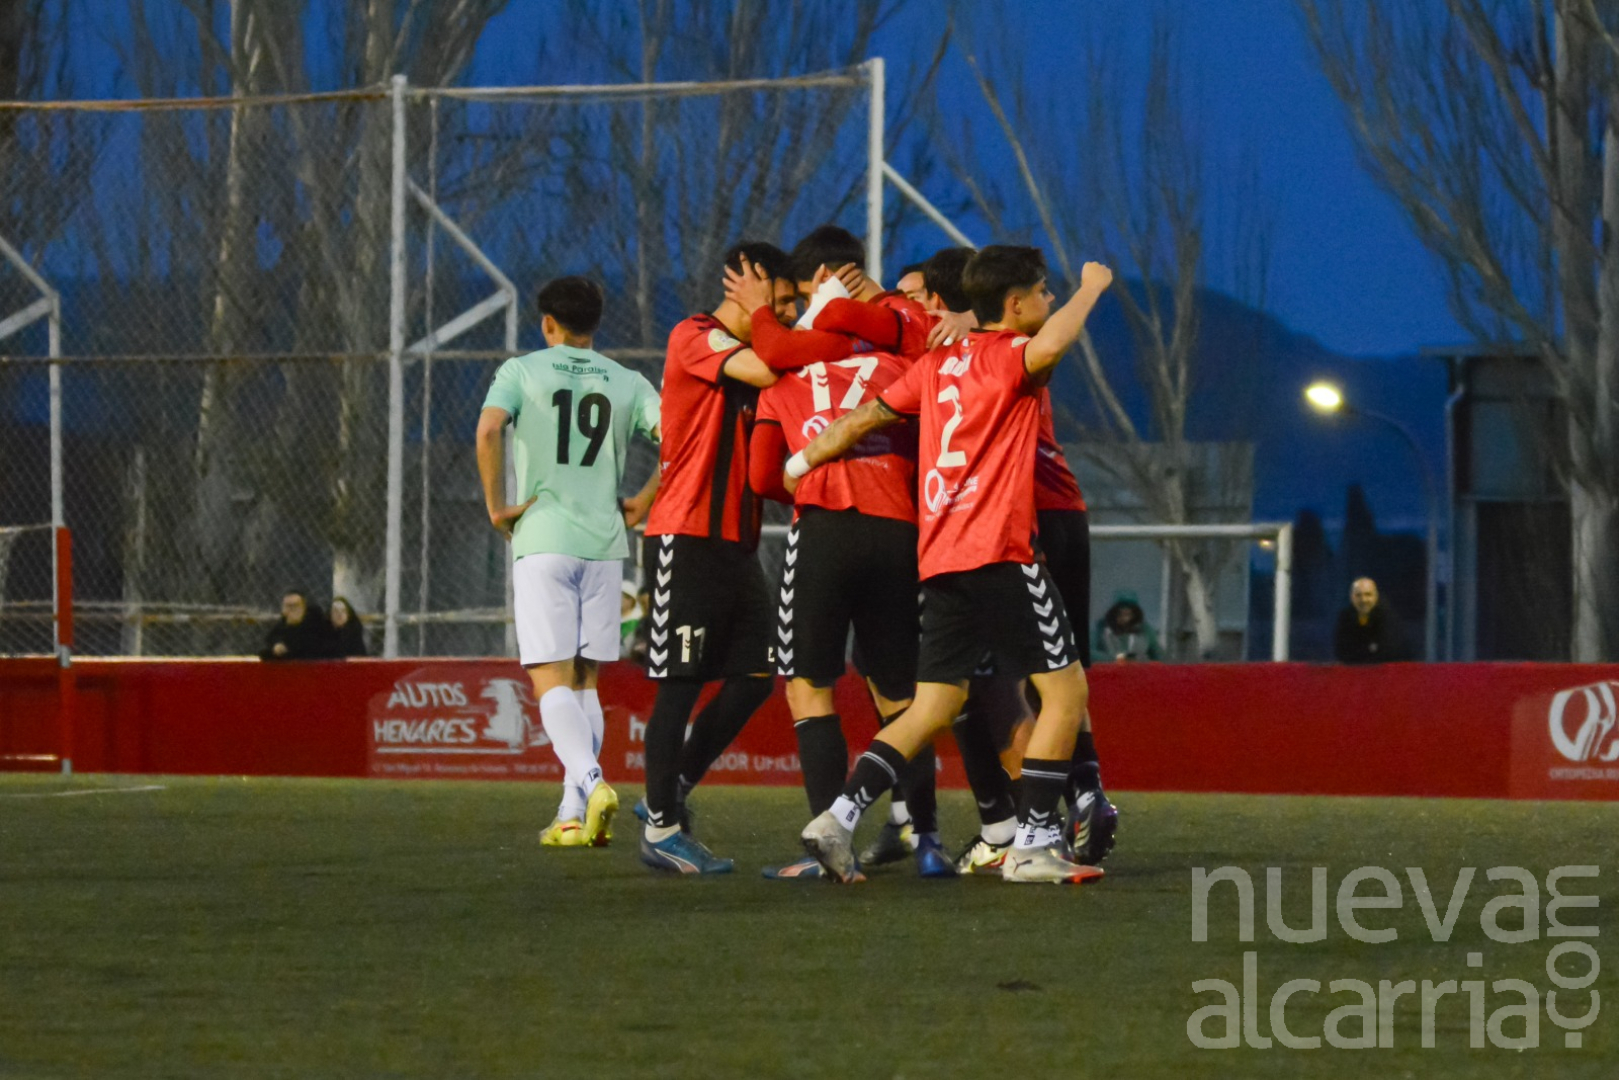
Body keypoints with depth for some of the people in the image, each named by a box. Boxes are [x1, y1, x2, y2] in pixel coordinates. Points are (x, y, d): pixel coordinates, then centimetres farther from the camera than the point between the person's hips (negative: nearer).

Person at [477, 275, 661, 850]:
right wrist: (642, 502, 9)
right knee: (584, 679, 12)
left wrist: (496, 505, -6)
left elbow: (489, 429, -16)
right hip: (603, 543, 3)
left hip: (541, 541, -3)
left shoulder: (521, 371, 2)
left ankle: (591, 781, -30)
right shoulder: (626, 383, 9)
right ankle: (572, 813, 8)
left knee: (551, 679, -6)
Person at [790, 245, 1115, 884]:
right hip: (998, 552, -8)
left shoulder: (938, 364, 17)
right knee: (1065, 688, 0)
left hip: (939, 559, 8)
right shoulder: (1008, 356, -6)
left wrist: (800, 463, 36)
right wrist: (1091, 288, -13)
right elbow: (1048, 347, -29)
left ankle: (841, 817, -3)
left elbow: (866, 418, 21)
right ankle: (1033, 844, -5)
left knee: (933, 708, 11)